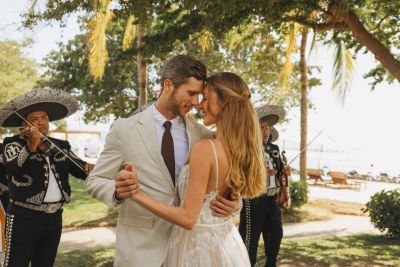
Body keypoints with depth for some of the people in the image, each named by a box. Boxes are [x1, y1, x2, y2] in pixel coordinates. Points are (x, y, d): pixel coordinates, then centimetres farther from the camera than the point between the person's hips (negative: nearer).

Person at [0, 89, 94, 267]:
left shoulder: (61, 146, 11)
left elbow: (79, 168, 1)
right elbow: (15, 168, -23)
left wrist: (88, 168, -21)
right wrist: (31, 146, -38)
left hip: (54, 217, 5)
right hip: (24, 217, -5)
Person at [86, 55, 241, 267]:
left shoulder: (203, 136, 2)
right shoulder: (124, 129, -5)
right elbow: (94, 181, -3)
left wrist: (233, 203, -17)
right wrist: (117, 190, -25)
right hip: (141, 248, -3)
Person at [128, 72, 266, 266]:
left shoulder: (204, 148, -25)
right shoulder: (243, 149, -3)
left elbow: (188, 218, -24)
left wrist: (137, 193, -23)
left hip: (199, 245, -7)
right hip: (226, 242, 7)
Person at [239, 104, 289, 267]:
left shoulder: (274, 149, 12)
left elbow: (279, 169, 24)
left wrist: (284, 171, 2)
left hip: (272, 199, 8)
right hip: (253, 199, -8)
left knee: (276, 233, 16)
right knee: (251, 236, -3)